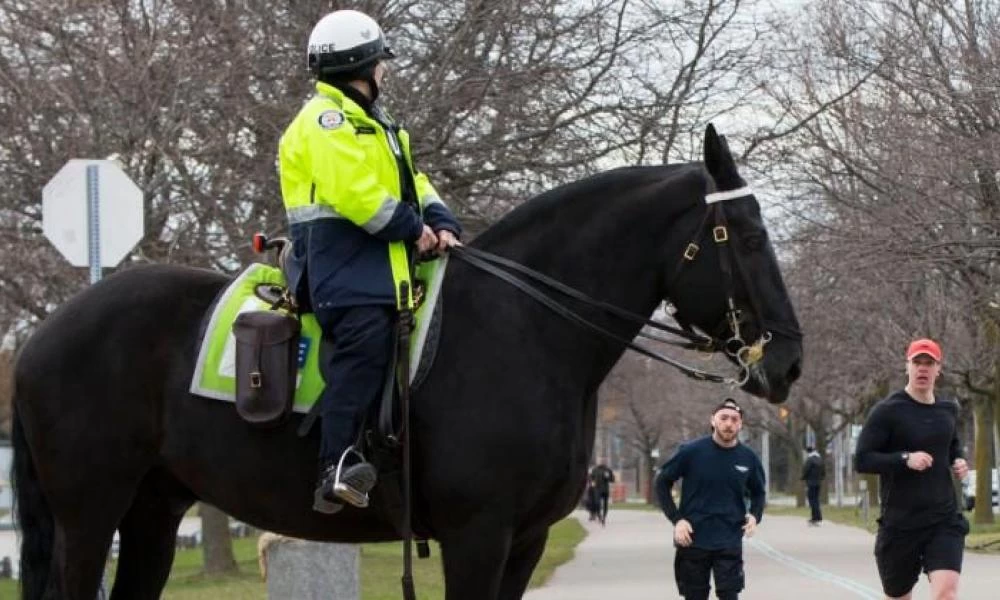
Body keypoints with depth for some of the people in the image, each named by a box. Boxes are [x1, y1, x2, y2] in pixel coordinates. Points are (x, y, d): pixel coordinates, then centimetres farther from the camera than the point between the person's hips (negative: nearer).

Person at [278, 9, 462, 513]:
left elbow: (412, 182, 23)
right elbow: (356, 194, -19)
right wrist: (413, 229, -13)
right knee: (364, 342, -27)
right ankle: (338, 466, -37)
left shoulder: (369, 122, 28)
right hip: (341, 254, -10)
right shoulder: (326, 120, -6)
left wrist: (440, 224, 5)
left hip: (377, 255, 10)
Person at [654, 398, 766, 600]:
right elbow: (662, 483, 2)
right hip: (693, 542, -1)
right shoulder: (691, 451, -7)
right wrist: (676, 519, -8)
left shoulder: (748, 458, 0)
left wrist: (755, 516, -4)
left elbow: (758, 492, 17)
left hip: (730, 544, 1)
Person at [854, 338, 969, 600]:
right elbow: (861, 460, -12)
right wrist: (905, 459, -25)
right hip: (900, 525, -3)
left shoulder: (948, 409, 9)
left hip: (945, 520, 3)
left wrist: (958, 461, 7)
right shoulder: (887, 411, -7)